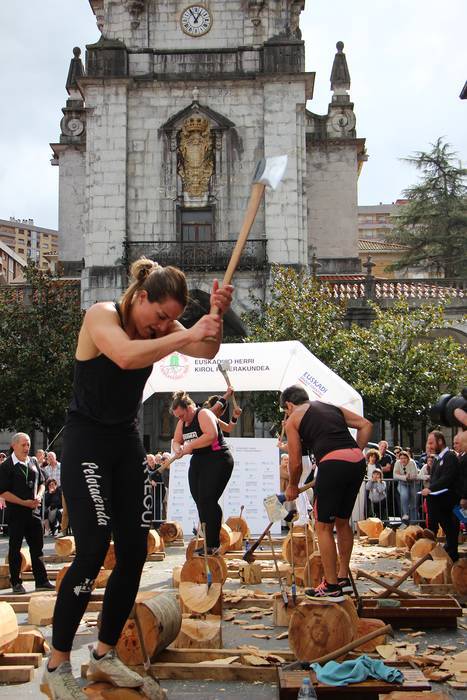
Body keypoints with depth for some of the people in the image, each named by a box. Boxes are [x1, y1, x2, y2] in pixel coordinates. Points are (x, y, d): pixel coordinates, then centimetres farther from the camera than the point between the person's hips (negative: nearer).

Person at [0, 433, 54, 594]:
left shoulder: (33, 462, 10)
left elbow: (41, 483, 18)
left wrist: (38, 497, -2)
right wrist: (24, 502, -17)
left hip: (34, 512, 5)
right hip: (16, 513, -5)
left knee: (37, 547, 8)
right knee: (15, 549, 4)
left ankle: (41, 581, 14)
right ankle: (16, 583, 14)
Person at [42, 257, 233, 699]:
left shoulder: (160, 323, 3)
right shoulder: (101, 315, -15)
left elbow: (206, 351, -9)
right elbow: (126, 356, -35)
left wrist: (215, 317, -26)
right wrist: (187, 334, -36)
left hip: (127, 443, 7)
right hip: (86, 442, -7)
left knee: (134, 551, 3)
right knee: (93, 550, -14)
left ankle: (104, 654, 19)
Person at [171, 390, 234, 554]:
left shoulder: (203, 414, -12)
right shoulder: (182, 422, 14)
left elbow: (211, 435, -26)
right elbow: (176, 441, 17)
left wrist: (190, 446, -22)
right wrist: (178, 449, -6)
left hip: (218, 460, -9)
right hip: (198, 461, 9)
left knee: (208, 500, -15)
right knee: (200, 501, 4)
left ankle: (213, 544, -13)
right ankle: (208, 542, 8)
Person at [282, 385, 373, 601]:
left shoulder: (293, 420, 11)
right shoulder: (332, 407, 27)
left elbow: (296, 462, 9)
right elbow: (366, 425, 20)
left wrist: (292, 487, 25)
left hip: (333, 463, -7)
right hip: (357, 461, 7)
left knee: (324, 526, 6)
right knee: (342, 521, 22)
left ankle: (332, 588, 10)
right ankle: (343, 578, 32)